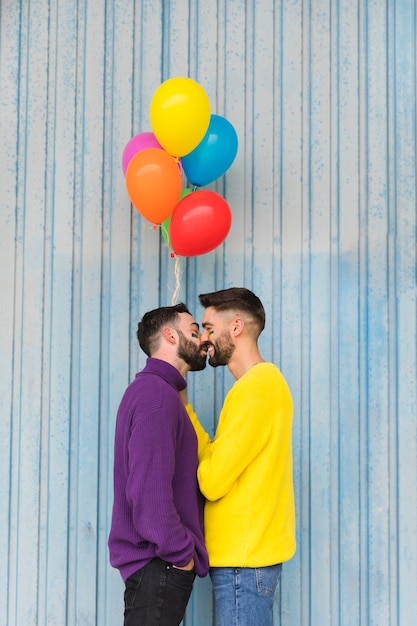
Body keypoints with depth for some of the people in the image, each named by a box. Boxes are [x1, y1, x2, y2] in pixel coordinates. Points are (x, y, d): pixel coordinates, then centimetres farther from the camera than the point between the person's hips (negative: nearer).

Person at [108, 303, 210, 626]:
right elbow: (149, 490, -24)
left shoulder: (156, 390, 16)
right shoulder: (157, 393, -17)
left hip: (158, 563, 10)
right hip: (160, 565, -10)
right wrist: (181, 552, -15)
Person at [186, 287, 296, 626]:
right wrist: (182, 404, 8)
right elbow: (213, 456, 10)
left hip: (243, 558, -10)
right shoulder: (266, 380, 14)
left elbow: (212, 480, -17)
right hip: (249, 550, 10)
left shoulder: (255, 387, -17)